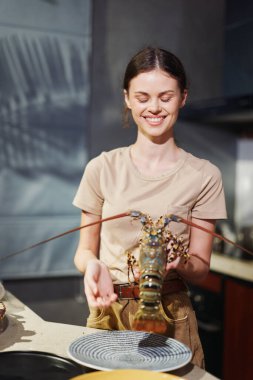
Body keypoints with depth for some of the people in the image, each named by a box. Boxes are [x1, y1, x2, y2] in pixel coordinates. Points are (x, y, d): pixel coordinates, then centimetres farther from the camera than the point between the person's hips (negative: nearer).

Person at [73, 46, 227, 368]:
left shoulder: (204, 176, -5)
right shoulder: (102, 169, -2)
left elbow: (200, 268, -2)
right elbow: (85, 249, 5)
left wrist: (178, 263, -24)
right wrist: (92, 265, -18)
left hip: (169, 316, -1)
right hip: (107, 312, 2)